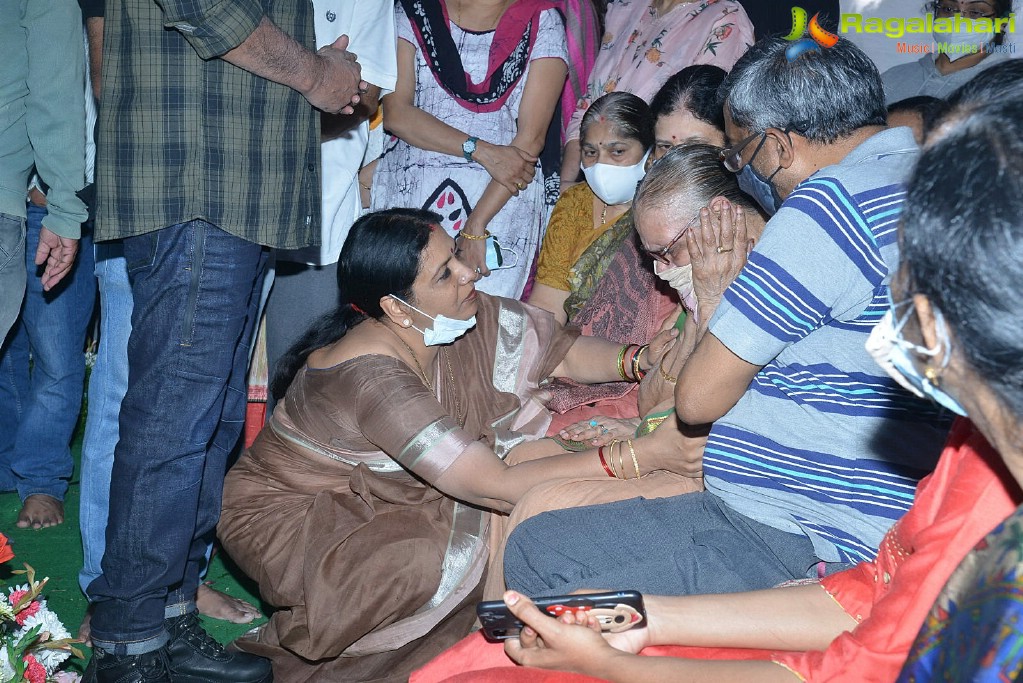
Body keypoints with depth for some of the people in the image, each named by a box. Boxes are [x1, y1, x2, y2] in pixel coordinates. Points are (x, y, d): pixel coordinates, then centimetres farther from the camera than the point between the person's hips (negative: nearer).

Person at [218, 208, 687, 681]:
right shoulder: (371, 376, -36)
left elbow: (565, 354, -4)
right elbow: (496, 488, -37)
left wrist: (645, 358, -24)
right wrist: (639, 457, -40)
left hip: (379, 491, 7)